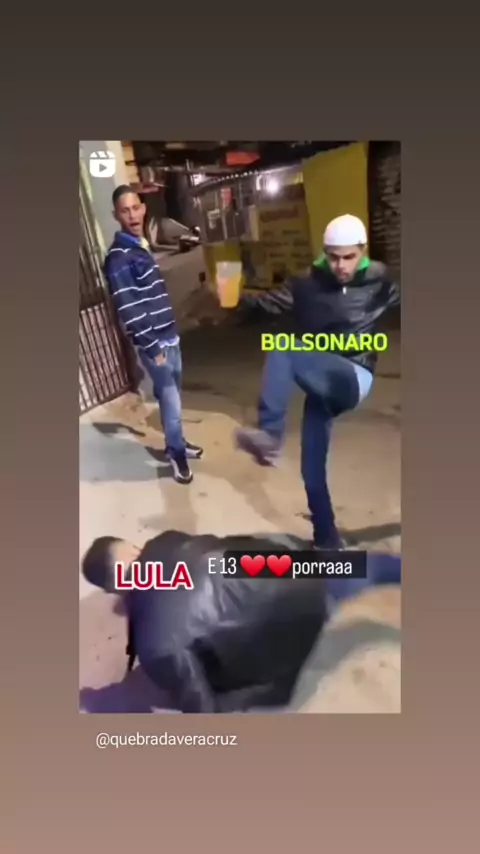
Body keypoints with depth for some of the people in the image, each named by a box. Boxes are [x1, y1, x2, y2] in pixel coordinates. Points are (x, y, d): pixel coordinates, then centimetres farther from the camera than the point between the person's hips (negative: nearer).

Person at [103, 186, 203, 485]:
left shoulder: (143, 247, 13)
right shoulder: (119, 257, -15)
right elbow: (128, 309, -20)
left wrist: (170, 336, 17)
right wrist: (152, 347, -20)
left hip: (169, 336, 8)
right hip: (153, 342, -8)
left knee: (172, 395, 18)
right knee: (170, 398, -1)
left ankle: (177, 443, 34)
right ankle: (177, 452, 17)